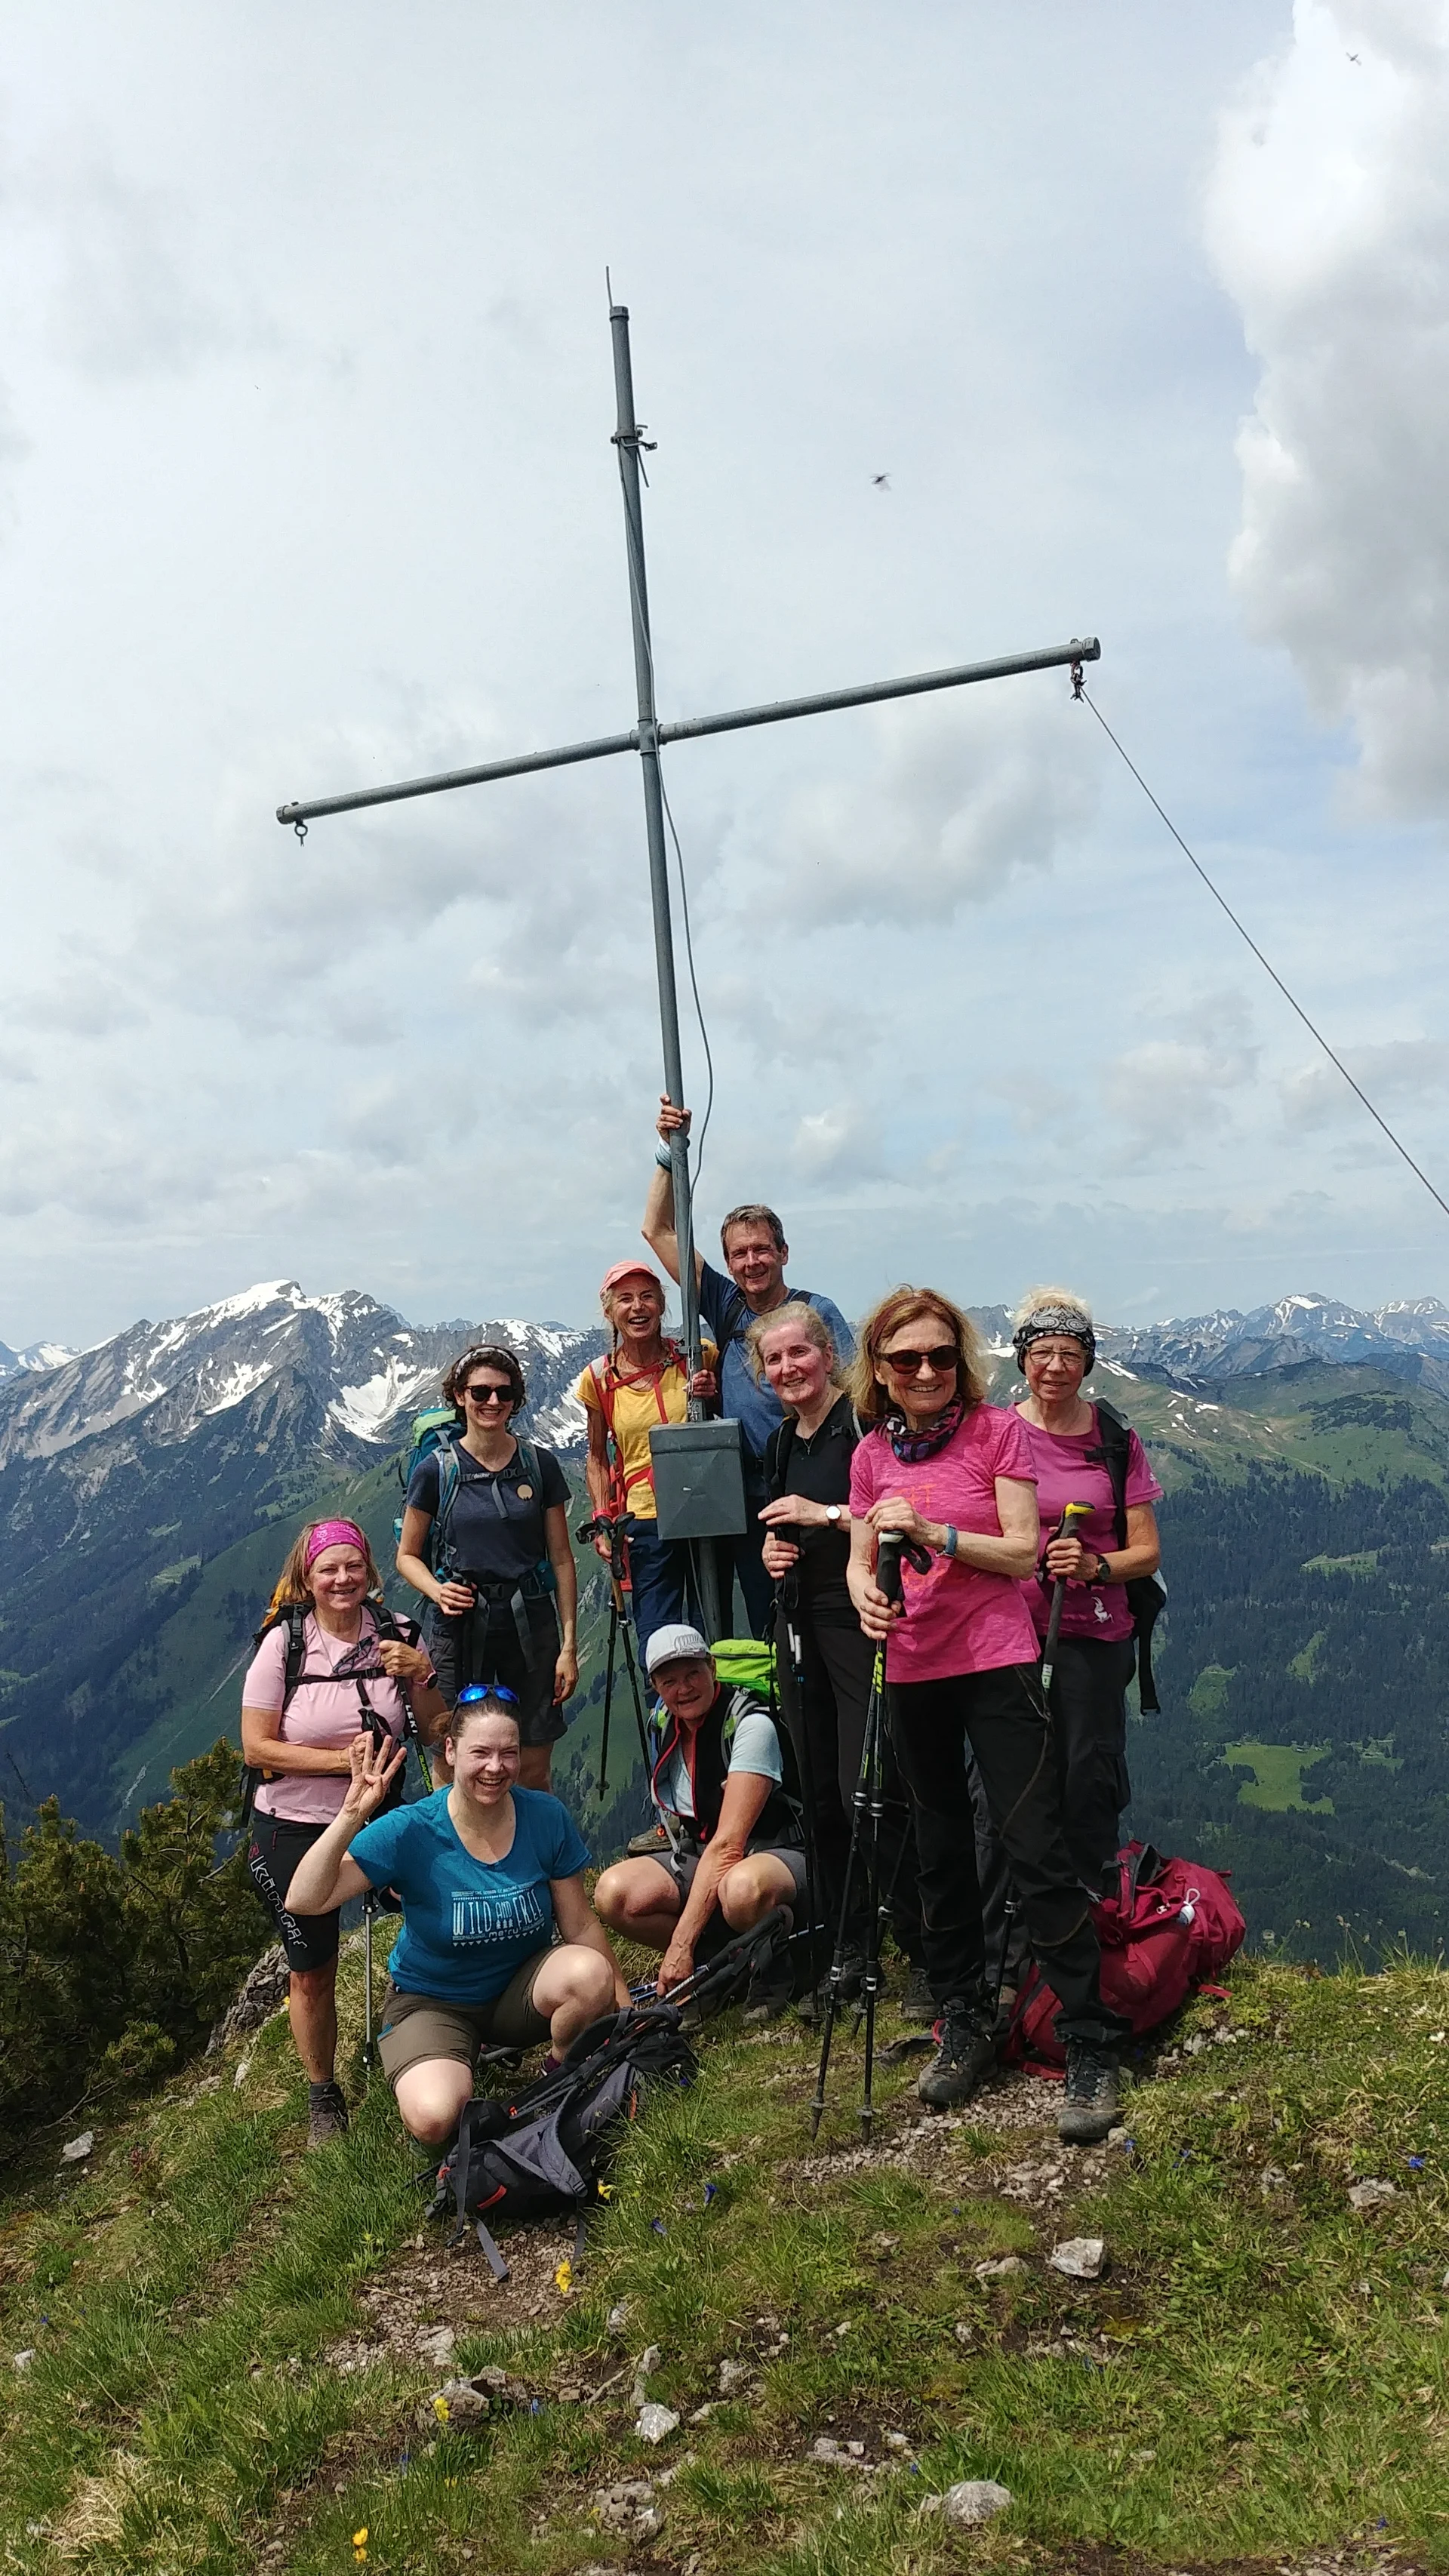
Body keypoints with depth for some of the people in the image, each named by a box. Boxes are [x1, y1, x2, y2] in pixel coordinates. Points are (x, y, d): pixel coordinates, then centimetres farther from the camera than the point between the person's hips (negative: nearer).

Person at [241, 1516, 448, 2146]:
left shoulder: (397, 1635, -6)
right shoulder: (283, 1644, -12)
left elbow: (436, 1733, -3)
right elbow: (257, 1747, -13)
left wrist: (419, 1674, -21)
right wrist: (343, 1759, -22)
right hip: (294, 1832, -2)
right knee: (311, 1975, 8)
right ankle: (323, 2095, 32)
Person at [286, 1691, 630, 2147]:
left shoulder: (547, 1817, -13)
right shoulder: (411, 1831, -20)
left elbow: (580, 1924, -4)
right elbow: (306, 1900, -26)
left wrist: (623, 2004, -5)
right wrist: (352, 1815, -38)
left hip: (520, 1989, 3)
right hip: (432, 2002, -2)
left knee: (591, 1972, -29)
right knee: (434, 2120, -30)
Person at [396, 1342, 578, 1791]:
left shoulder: (540, 1465, 5)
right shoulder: (436, 1470, 1)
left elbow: (561, 1560, 7)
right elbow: (407, 1555, 9)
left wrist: (569, 1644, 2)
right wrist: (437, 1590, -12)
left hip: (531, 1624, 1)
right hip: (459, 1626, -1)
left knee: (534, 1771, 3)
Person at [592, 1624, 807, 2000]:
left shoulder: (751, 1725, -20)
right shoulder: (665, 1723, 3)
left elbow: (728, 1844, -26)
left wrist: (681, 1943, -30)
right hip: (698, 1861, 6)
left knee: (742, 1888, -43)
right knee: (614, 1893, -23)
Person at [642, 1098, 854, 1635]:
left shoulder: (816, 1310, 0)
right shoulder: (724, 1306, 9)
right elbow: (658, 1231, 11)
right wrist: (669, 1152, 4)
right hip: (748, 1501, 3)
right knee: (767, 1631, 7)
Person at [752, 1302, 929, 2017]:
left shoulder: (863, 1421, -9)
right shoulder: (781, 1440, 15)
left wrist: (827, 1514, -19)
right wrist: (773, 1548, 7)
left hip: (862, 1620, -8)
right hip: (799, 1623, 8)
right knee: (820, 1795, 11)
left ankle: (924, 1956, 1)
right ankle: (850, 1950, 22)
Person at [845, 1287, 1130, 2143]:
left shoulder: (998, 1429, -6)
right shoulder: (873, 1454, 5)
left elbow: (1023, 1554, -10)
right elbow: (860, 1561, 10)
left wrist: (933, 1532, -22)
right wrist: (866, 1595, -13)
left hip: (997, 1662, -4)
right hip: (913, 1668, 4)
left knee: (1039, 1853, -6)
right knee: (943, 1854, 14)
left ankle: (1093, 2046, 4)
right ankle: (966, 2022, 29)